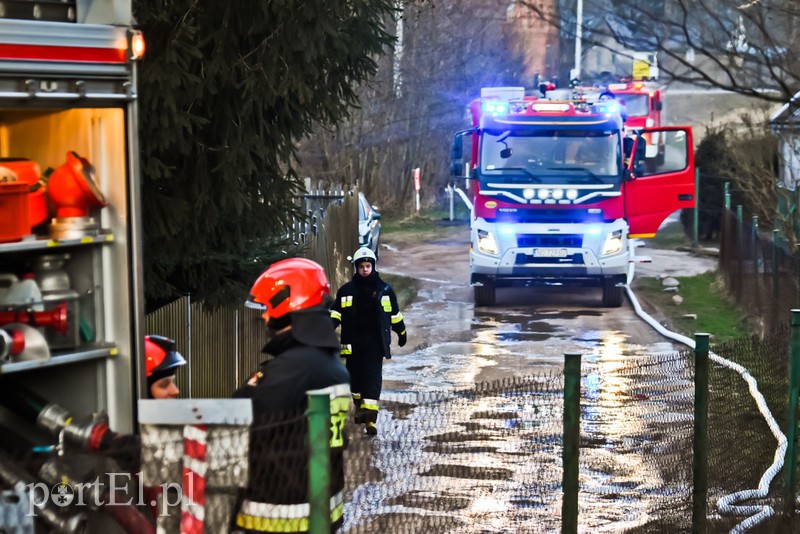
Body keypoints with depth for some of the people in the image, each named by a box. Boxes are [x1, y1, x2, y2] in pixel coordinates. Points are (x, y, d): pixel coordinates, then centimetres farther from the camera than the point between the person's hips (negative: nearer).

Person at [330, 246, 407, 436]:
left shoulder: (384, 290, 6)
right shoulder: (346, 290, 6)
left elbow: (395, 314, 17)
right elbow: (336, 312, 6)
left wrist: (402, 332, 26)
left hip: (375, 342, -2)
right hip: (353, 342, 2)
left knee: (373, 378, -12)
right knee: (355, 377, 11)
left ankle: (370, 418, -18)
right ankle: (359, 406, 35)